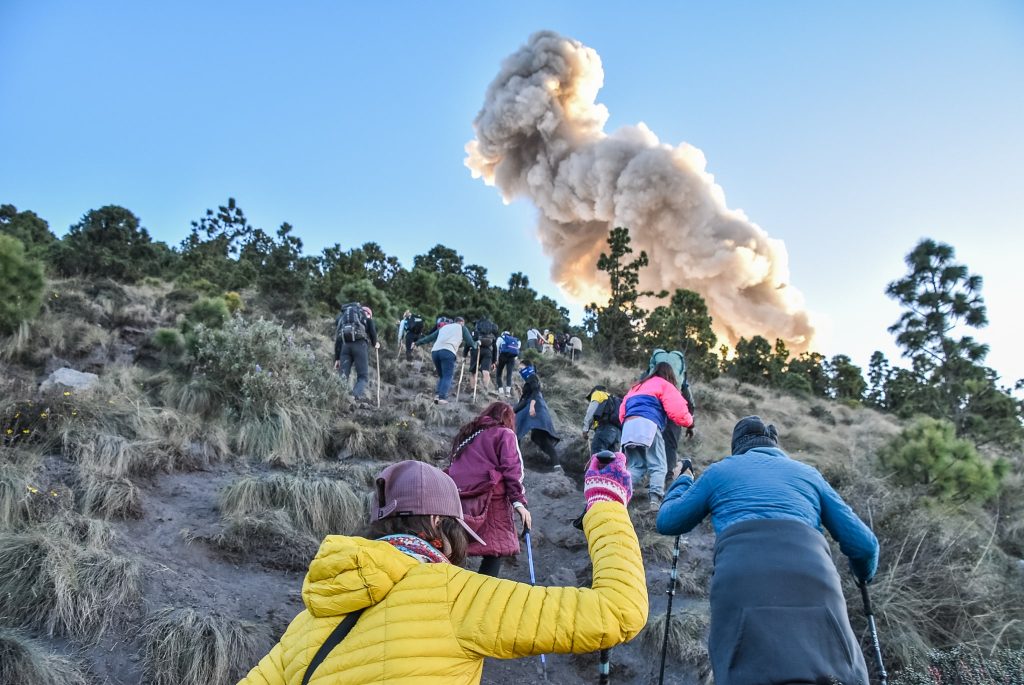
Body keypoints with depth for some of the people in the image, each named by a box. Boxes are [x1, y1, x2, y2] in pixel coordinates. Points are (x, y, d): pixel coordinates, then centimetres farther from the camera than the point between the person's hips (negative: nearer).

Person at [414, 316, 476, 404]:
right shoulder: (462, 328, 20)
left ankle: (438, 395, 0)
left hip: (435, 351, 5)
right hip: (448, 352, -5)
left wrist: (417, 343, 38)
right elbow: (469, 341, 19)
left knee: (441, 376, 17)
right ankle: (442, 397, -19)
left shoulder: (443, 327, 32)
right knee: (448, 376, -4)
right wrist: (474, 346, 39)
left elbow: (430, 337, 31)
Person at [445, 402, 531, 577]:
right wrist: (519, 501, -9)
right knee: (495, 548, -2)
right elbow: (512, 470, -4)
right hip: (489, 498, -6)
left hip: (458, 497, 6)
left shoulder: (465, 434, 26)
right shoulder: (504, 434, 9)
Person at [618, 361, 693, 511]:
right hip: (647, 424, -6)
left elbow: (622, 411, 26)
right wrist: (689, 420, 21)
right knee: (658, 466, -3)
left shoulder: (637, 386, 34)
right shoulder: (665, 385, 14)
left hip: (628, 426, 6)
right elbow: (678, 413, 2)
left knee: (636, 466, 11)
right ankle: (656, 500, -21)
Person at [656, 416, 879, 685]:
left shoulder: (720, 471, 28)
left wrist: (683, 481, 56)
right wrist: (864, 575, 50)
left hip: (742, 583, -1)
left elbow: (667, 522, 37)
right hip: (813, 580, 1)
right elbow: (863, 544, 26)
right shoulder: (808, 473, 31)